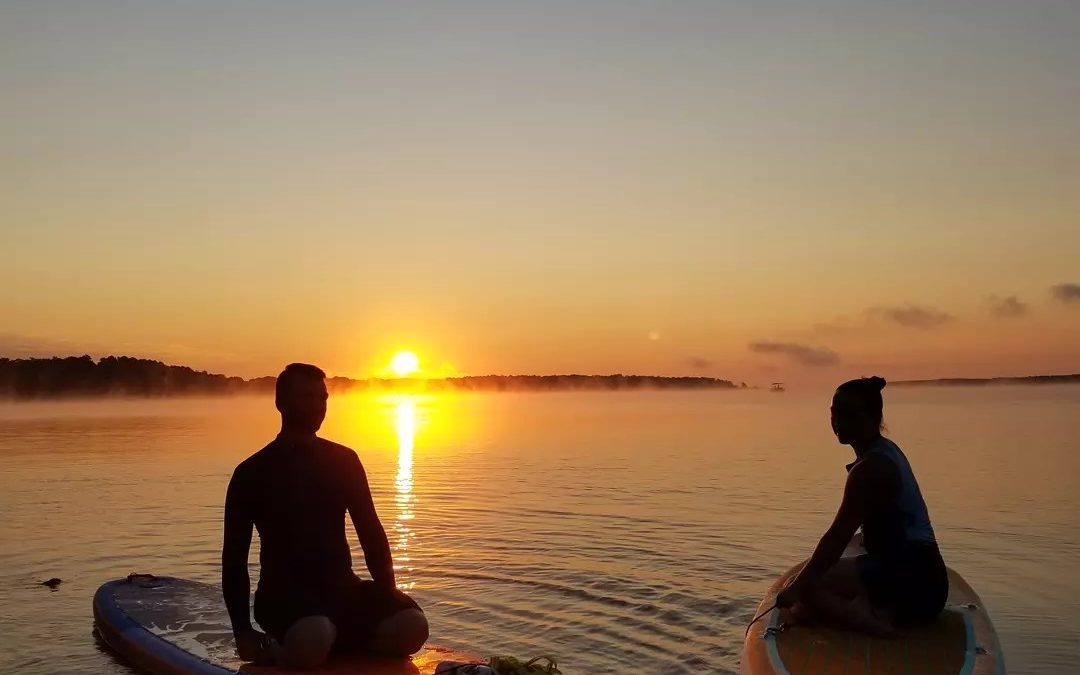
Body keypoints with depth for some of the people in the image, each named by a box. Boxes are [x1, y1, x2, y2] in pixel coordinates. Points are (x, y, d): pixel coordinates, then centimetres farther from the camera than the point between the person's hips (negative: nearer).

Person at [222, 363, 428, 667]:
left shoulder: (343, 460, 11)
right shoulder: (253, 472, 1)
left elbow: (370, 529, 13)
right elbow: (234, 557, 1)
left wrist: (387, 589, -3)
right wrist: (243, 631, -10)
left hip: (342, 587, 5)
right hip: (283, 592, -5)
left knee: (410, 626, -25)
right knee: (314, 638, -40)